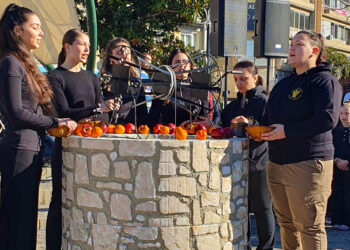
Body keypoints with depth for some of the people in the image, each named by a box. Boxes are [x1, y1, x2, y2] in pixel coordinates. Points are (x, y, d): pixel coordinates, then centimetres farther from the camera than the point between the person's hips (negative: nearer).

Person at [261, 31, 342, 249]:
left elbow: (327, 119, -20)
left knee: (309, 226, -5)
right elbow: (269, 118, 29)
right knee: (286, 223, 14)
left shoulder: (325, 82, -5)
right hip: (277, 163, 8)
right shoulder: (284, 84, 20)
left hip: (308, 164, -8)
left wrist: (287, 131, -19)